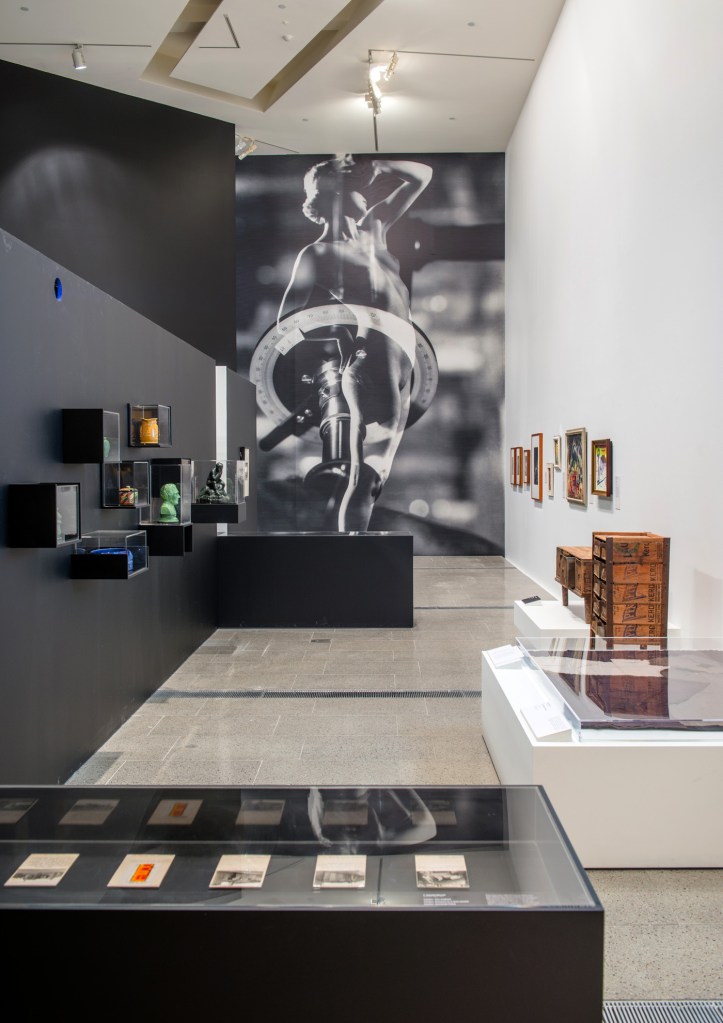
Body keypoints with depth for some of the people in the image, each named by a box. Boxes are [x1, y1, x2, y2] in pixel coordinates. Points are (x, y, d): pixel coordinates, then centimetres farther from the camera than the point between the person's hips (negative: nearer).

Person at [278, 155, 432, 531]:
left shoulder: (372, 228, 17)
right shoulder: (318, 253, -2)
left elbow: (421, 176, 22)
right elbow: (287, 319, -8)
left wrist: (377, 165, 8)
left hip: (402, 360, 8)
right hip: (371, 363, -8)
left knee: (375, 476, 10)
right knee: (366, 475, -12)